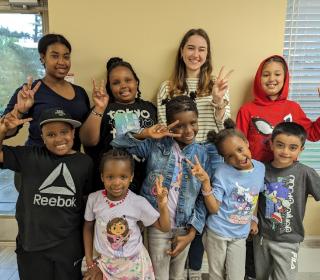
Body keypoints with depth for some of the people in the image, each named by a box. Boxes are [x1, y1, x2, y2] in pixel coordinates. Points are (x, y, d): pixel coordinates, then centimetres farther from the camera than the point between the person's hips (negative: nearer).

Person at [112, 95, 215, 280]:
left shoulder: (202, 154, -6)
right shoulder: (156, 145, -11)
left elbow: (204, 198, -3)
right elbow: (117, 144, -16)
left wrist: (192, 233, -5)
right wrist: (144, 133, -30)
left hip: (185, 227, 2)